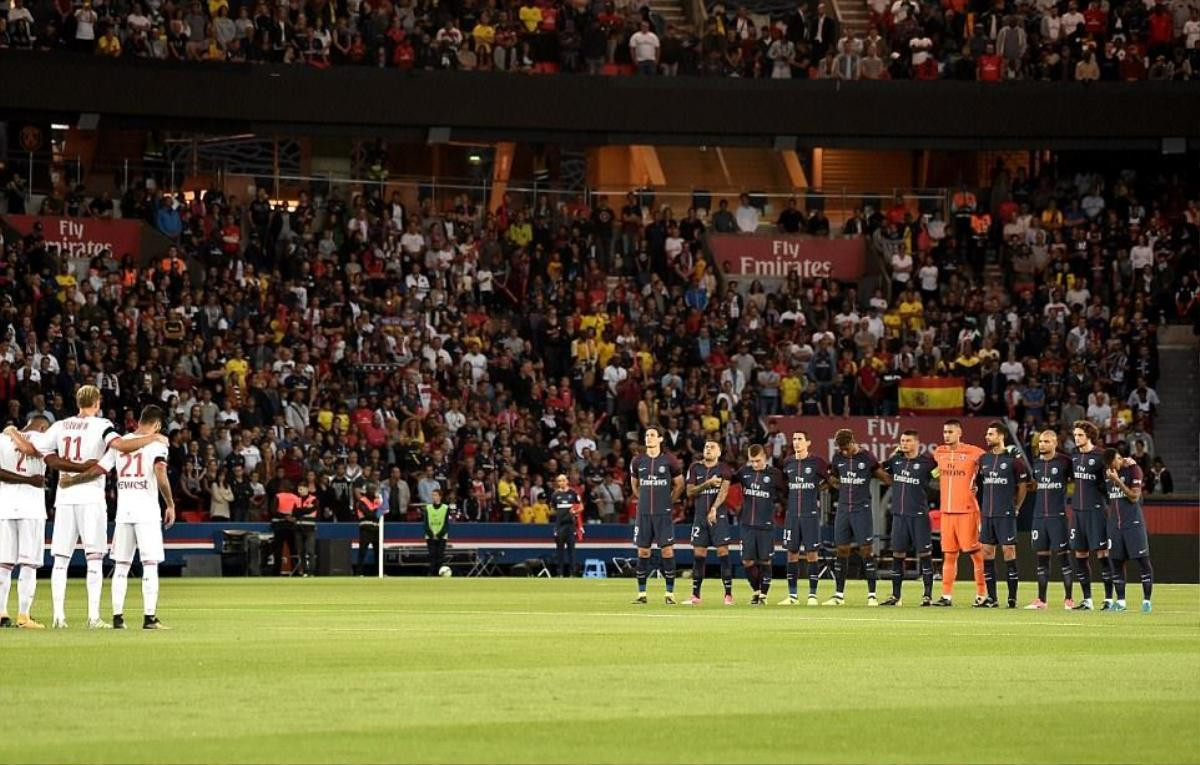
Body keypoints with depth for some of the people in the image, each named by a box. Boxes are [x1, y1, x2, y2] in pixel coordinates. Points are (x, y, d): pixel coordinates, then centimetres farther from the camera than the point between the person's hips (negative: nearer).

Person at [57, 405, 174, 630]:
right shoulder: (156, 443, -4)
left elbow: (97, 470, 8)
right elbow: (160, 474, -18)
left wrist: (70, 481, 22)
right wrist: (170, 505, -11)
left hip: (123, 511, 4)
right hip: (147, 510, -4)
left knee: (121, 565, 10)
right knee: (150, 564, -1)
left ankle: (117, 617, 7)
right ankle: (149, 617, -6)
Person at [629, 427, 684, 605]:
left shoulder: (669, 460, -1)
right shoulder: (637, 461, 6)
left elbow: (679, 484, 9)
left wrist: (669, 501, 8)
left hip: (663, 514, -3)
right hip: (643, 513, 3)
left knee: (667, 550, -5)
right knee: (643, 551, 3)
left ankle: (670, 593, -1)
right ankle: (641, 593, 9)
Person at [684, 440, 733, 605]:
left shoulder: (724, 469, 0)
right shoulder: (695, 468, 9)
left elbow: (723, 491, -14)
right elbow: (690, 492, 1)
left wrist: (714, 509, -28)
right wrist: (708, 483, -13)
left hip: (719, 516, -3)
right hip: (700, 515, 3)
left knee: (723, 552, -7)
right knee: (698, 555, 3)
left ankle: (728, 594, -3)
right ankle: (695, 595, 7)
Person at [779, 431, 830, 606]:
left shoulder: (816, 462, -4)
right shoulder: (788, 463, 9)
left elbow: (829, 479, 5)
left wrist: (818, 489, 2)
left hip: (811, 514, -4)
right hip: (792, 514, 4)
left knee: (812, 553, -4)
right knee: (792, 553, 4)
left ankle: (812, 595, 2)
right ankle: (792, 595, 9)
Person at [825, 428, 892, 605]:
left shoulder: (867, 458, -4)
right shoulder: (838, 458, 6)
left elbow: (884, 477, 6)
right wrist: (843, 487, 9)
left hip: (862, 509, -4)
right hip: (843, 509, 4)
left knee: (866, 550, -6)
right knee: (842, 550, 6)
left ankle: (872, 595, -3)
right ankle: (839, 595, 12)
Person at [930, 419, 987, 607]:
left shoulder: (973, 452, -7)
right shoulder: (938, 453, 10)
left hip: (967, 510, -5)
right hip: (946, 510, 5)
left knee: (975, 553, -3)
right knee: (948, 555, 6)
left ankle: (982, 595, 3)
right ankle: (946, 596, 8)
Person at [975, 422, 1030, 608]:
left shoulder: (1013, 459, -5)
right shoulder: (984, 459, 12)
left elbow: (1023, 486, 1)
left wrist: (1016, 508, 2)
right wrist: (981, 512, 16)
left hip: (1006, 515, -6)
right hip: (987, 514, 6)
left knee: (1008, 552, -6)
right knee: (987, 553, 4)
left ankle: (1012, 598, -3)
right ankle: (991, 598, 10)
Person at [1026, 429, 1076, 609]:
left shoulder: (1064, 462, -5)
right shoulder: (1036, 463, 11)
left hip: (1058, 515, -5)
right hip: (1039, 515, 5)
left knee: (1063, 555, -4)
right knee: (1041, 557, 7)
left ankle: (1068, 599, 1)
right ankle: (1041, 600, 11)